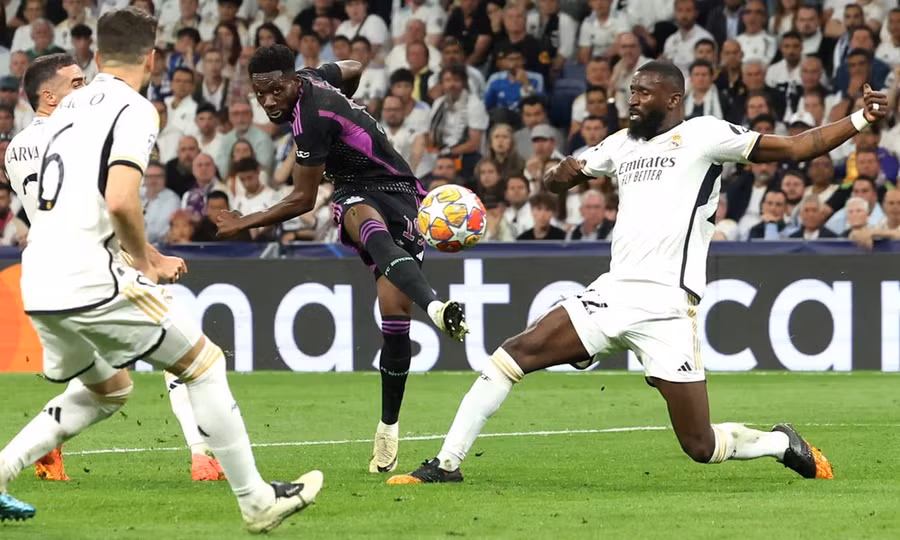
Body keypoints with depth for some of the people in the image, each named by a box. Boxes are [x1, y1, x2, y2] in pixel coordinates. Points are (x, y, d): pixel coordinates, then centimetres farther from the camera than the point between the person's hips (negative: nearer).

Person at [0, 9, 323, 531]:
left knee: (109, 390, 27)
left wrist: (144, 256, 30)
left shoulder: (70, 107, 19)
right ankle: (257, 501, 7)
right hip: (92, 281, -8)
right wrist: (144, 260, -3)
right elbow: (120, 200, -21)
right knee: (204, 363, 6)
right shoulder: (134, 110, -7)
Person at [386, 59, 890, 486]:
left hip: (666, 308, -6)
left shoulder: (703, 134, -2)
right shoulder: (623, 143, 17)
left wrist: (860, 120, -18)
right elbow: (559, 180, 25)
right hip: (612, 294, 6)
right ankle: (447, 464, -3)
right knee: (512, 356, -8)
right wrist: (559, 174, 0)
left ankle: (782, 444, 23)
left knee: (701, 447, -6)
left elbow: (793, 147, -7)